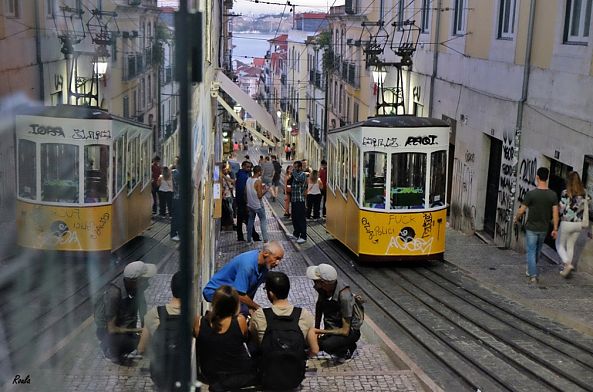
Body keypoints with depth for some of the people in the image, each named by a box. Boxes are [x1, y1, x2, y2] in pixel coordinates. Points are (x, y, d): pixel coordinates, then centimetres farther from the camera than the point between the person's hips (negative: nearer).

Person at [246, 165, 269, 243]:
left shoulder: (248, 180, 1)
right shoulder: (258, 181, -20)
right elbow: (260, 195, -23)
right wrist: (265, 190, -4)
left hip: (250, 204, 6)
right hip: (258, 205, -6)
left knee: (250, 221, 15)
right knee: (263, 221, 5)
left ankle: (249, 240, 17)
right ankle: (265, 239, 3)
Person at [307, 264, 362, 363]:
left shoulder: (344, 296, -32)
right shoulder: (322, 288, -13)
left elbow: (345, 331, -27)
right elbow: (319, 305, 11)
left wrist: (320, 331, -24)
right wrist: (316, 328, 6)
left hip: (350, 331, -7)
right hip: (332, 328, 7)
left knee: (327, 345, -33)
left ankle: (347, 348, -1)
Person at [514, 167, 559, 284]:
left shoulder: (531, 194, -16)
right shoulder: (553, 195, -6)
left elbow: (521, 210, -10)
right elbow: (555, 213, -5)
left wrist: (516, 218, 10)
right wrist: (555, 229, 4)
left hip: (531, 228, -4)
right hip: (544, 228, 4)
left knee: (531, 252, 2)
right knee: (537, 250, 22)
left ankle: (533, 276, -6)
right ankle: (531, 269, 38)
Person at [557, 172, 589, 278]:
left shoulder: (565, 192, -15)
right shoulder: (583, 193, 0)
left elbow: (561, 208, -12)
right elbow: (586, 209, 5)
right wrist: (584, 223, 13)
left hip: (567, 223, -5)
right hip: (578, 224, 5)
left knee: (560, 245, 11)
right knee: (571, 246, 18)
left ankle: (567, 264, -10)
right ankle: (566, 269, 22)